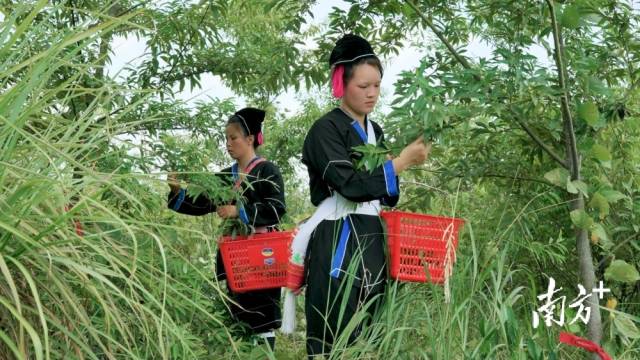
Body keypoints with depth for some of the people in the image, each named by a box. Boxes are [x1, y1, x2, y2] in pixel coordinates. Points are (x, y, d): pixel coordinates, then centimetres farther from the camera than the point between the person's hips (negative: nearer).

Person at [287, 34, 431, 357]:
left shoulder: (375, 131, 16)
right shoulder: (326, 130, -8)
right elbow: (352, 185, -19)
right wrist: (401, 162, -14)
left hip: (372, 239, 8)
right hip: (337, 242, -8)